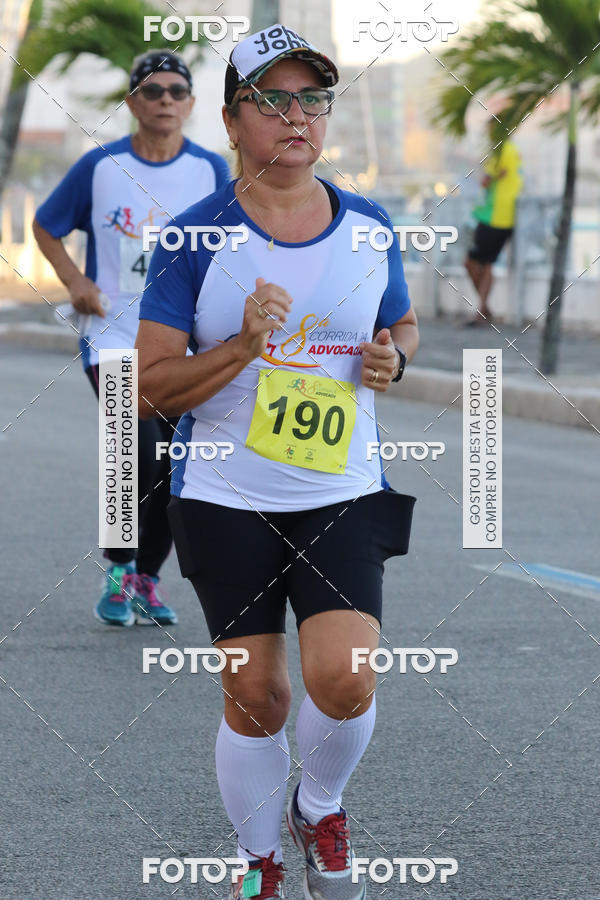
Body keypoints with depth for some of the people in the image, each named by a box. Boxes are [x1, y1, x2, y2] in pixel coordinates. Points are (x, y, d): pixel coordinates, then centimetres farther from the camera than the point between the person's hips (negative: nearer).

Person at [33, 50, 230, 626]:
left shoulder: (210, 171, 2)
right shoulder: (101, 166, -2)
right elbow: (46, 226, 11)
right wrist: (74, 281, -2)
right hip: (113, 336, -2)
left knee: (176, 468, 0)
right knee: (139, 449, -19)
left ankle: (147, 578, 21)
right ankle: (118, 569, 2)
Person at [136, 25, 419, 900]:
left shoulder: (368, 226, 3)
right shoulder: (196, 237, -7)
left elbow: (404, 324, 20)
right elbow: (150, 387, -8)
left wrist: (391, 355, -4)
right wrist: (242, 348, -23)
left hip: (343, 495, 2)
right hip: (228, 499, -1)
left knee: (345, 681, -14)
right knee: (254, 697, 2)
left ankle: (319, 809, 18)